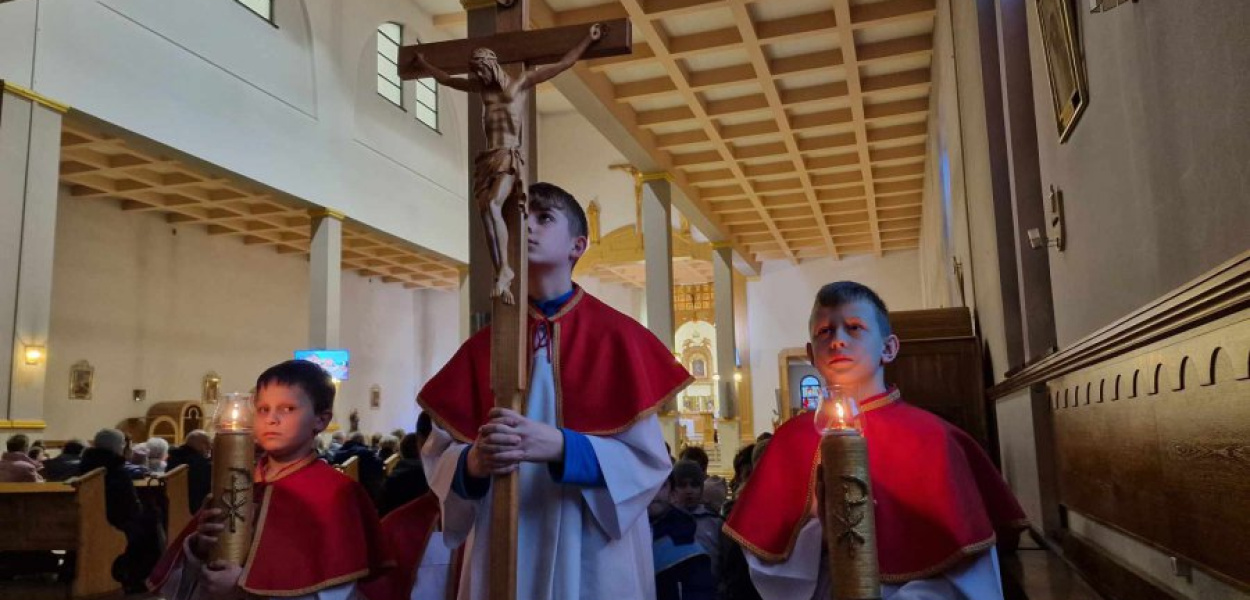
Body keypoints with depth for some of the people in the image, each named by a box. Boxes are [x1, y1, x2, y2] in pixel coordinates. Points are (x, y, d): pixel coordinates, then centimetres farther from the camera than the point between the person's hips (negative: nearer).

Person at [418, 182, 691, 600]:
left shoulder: (617, 337, -6)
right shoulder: (483, 346, 3)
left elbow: (648, 458, -9)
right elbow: (439, 454, 3)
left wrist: (561, 447, -24)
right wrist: (472, 461, -20)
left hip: (594, 550, -2)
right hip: (502, 550, 3)